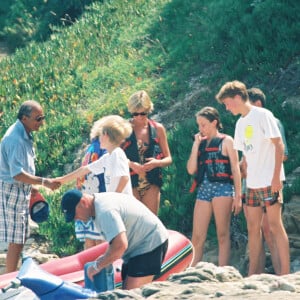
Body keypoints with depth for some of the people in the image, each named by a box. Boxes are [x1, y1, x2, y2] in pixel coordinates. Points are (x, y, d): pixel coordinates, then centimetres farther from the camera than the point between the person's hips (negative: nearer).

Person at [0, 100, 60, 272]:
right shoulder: (15, 139, -23)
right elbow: (17, 174, -28)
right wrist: (44, 182, -28)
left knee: (22, 237, 15)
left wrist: (33, 188, 21)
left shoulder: (25, 135, 8)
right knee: (16, 240, -8)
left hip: (22, 191, 10)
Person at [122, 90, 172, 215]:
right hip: (131, 183, -2)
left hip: (151, 184, 2)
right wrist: (130, 164, -19)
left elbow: (168, 159, 10)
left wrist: (157, 163, -11)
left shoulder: (158, 129, 6)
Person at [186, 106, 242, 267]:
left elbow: (235, 169, -1)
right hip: (203, 189, 5)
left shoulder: (226, 141, 3)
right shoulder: (201, 143, 16)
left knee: (222, 235, -3)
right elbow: (191, 169, 7)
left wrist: (237, 196, -8)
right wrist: (196, 145, 4)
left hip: (222, 188, -5)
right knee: (197, 237, -1)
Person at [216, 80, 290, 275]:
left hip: (269, 181, -8)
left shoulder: (262, 115, -8)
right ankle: (252, 274, 10)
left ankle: (285, 273, -7)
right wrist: (246, 177, 11)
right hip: (252, 184, 8)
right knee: (253, 228, 7)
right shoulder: (241, 123, 15)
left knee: (275, 225, -8)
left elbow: (279, 145, -11)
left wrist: (276, 176, -16)